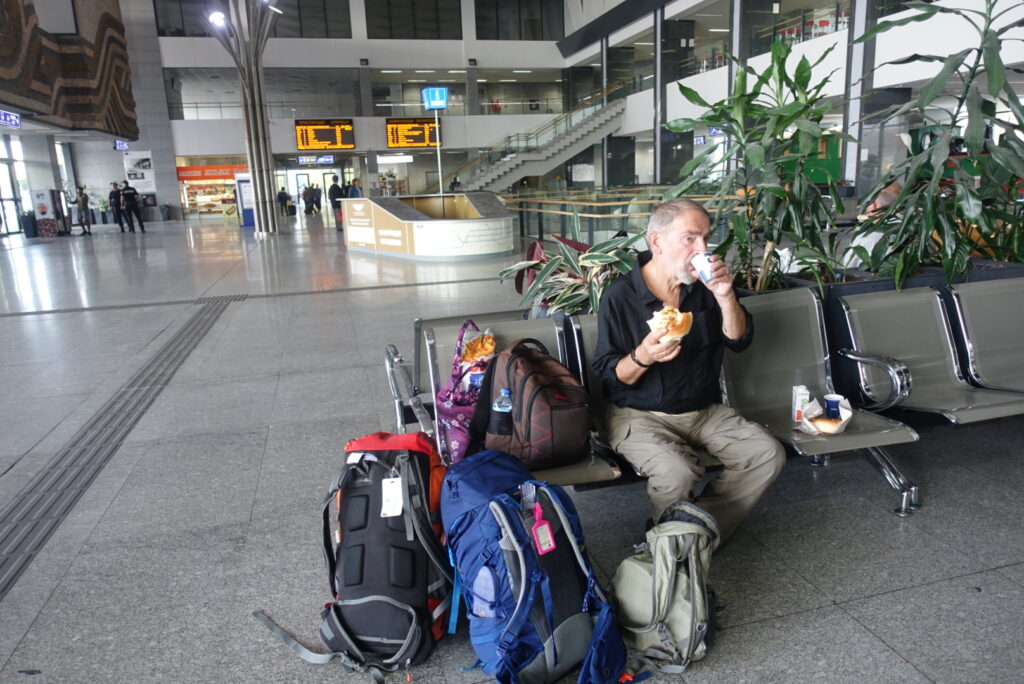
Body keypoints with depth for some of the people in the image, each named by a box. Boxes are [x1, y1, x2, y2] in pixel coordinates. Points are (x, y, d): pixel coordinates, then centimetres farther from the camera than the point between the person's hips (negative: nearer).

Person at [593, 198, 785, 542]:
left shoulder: (704, 286, 4)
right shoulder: (620, 295, -11)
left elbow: (739, 341, 1)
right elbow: (608, 375, -10)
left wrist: (725, 296, -16)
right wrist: (643, 356, -31)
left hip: (705, 410, 6)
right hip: (639, 416, -5)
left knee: (769, 454, -13)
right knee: (677, 473, -32)